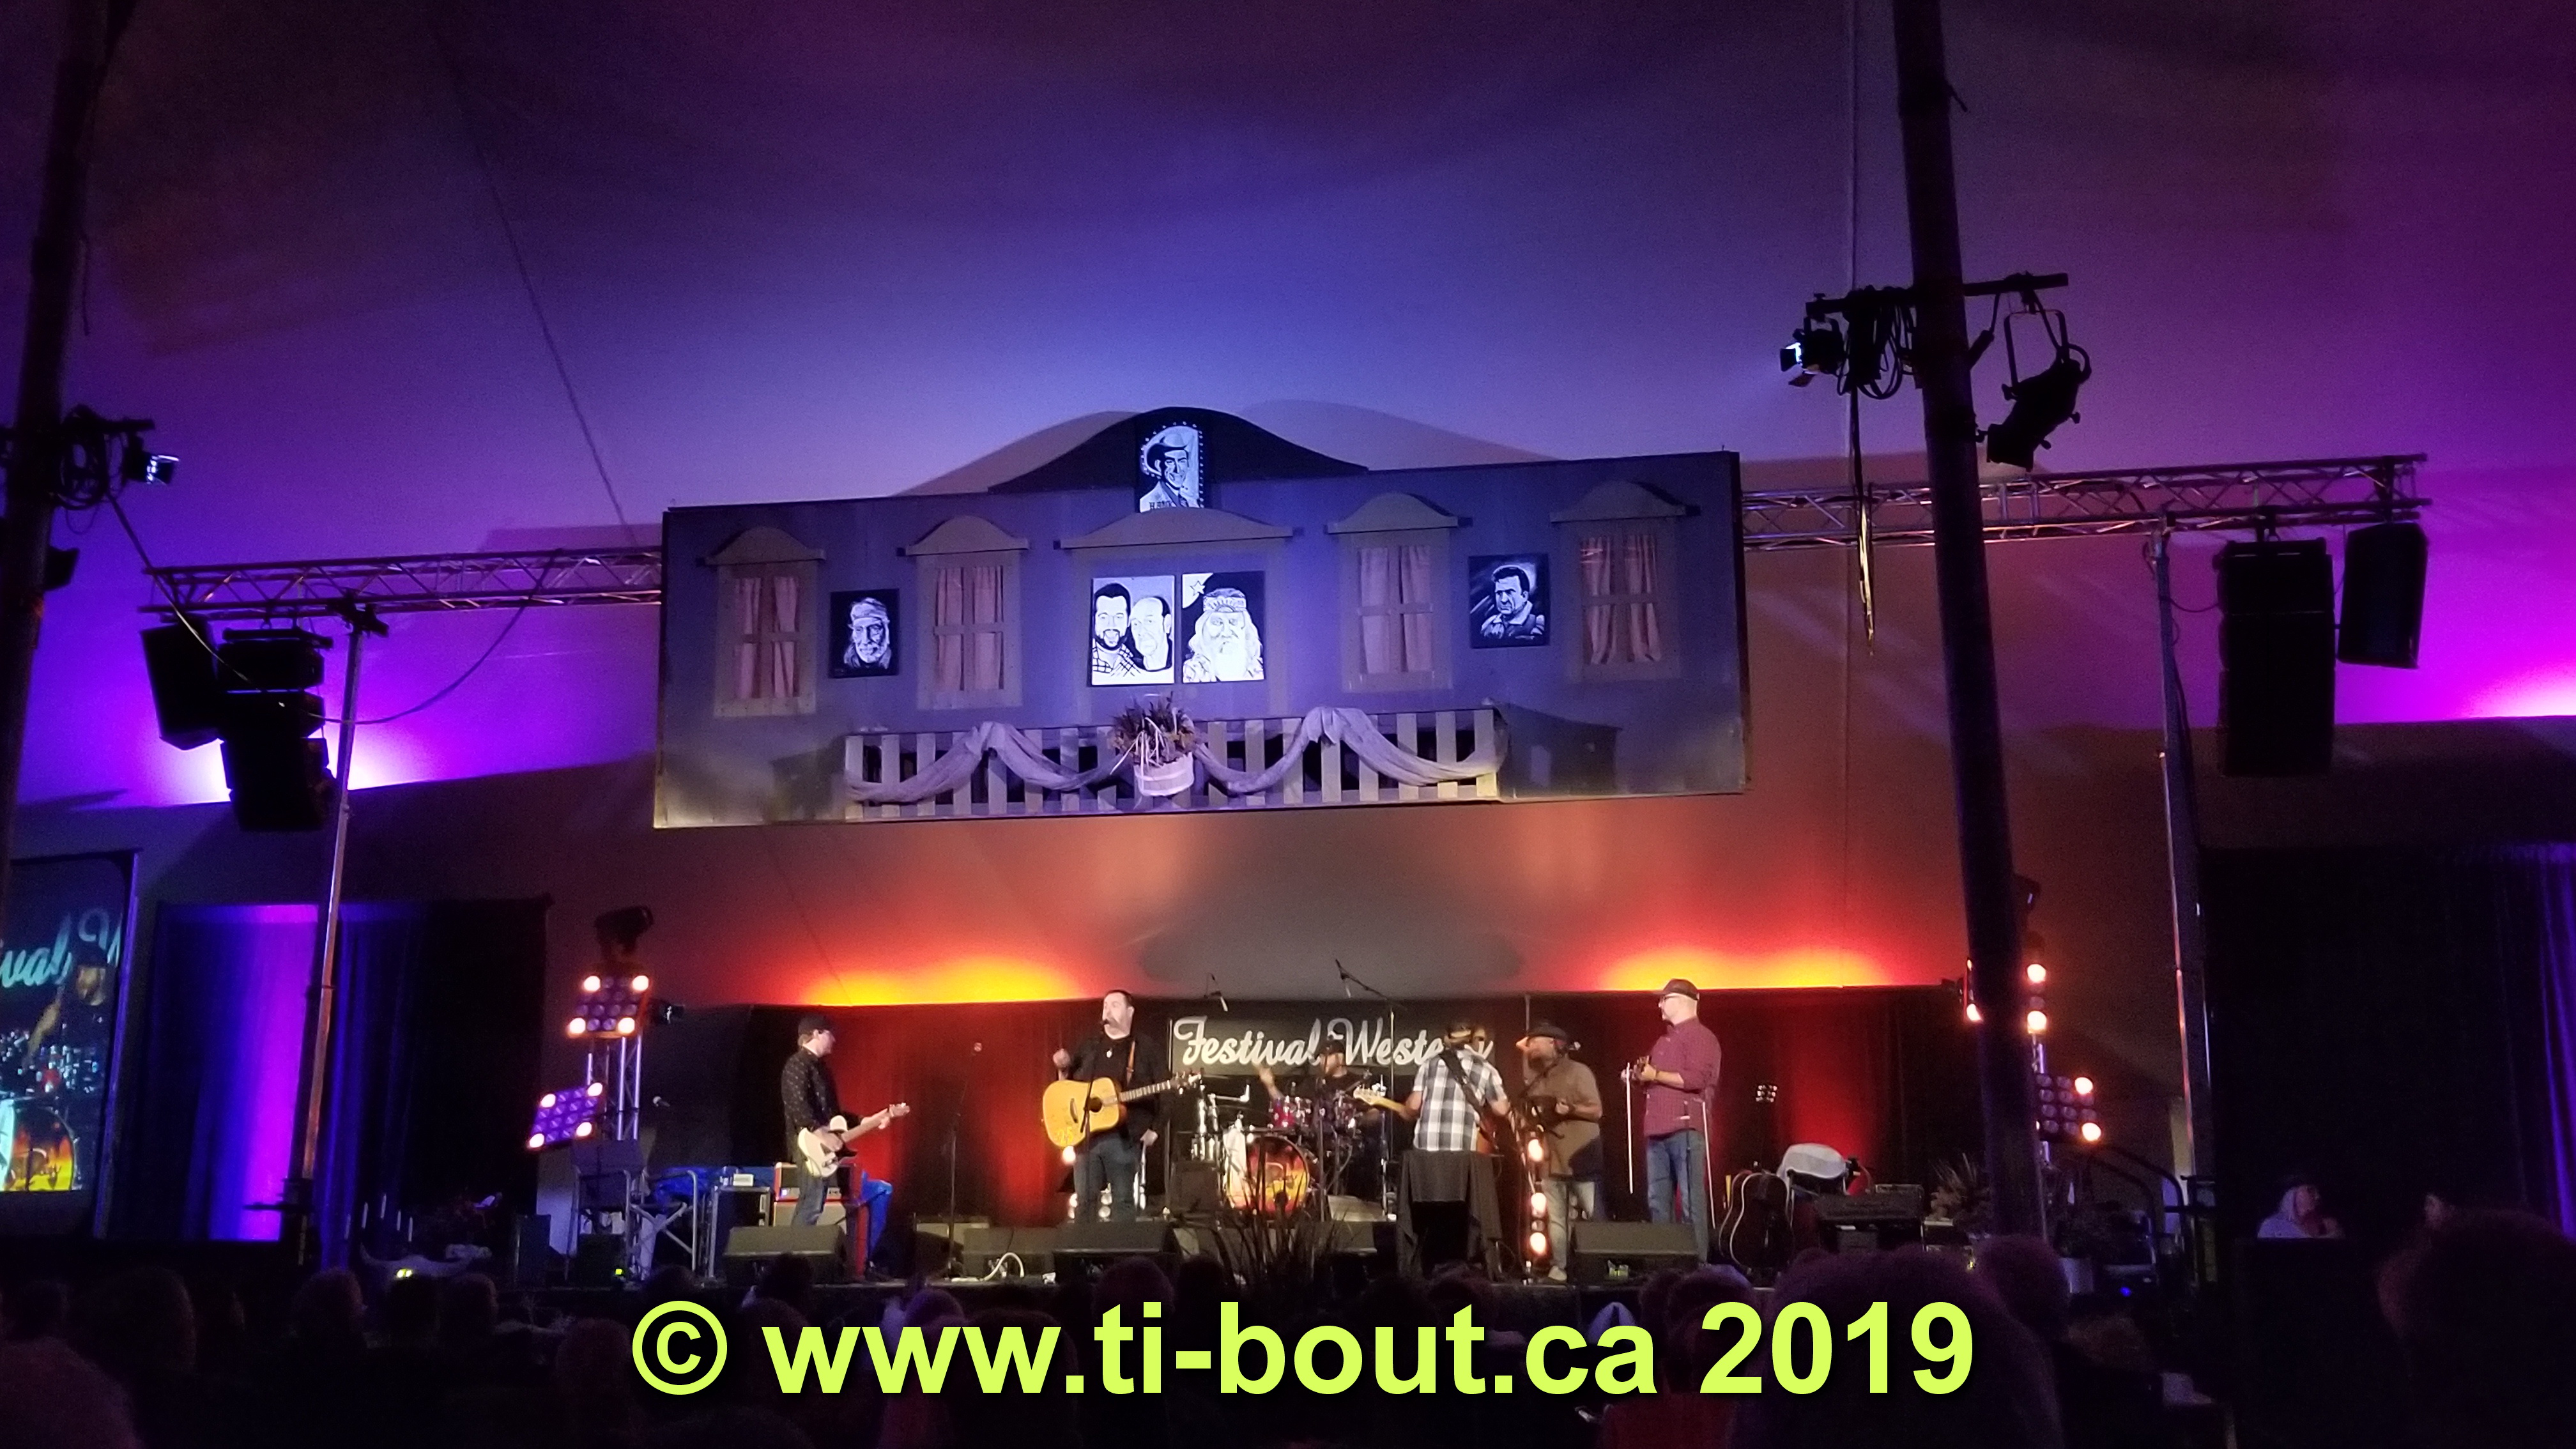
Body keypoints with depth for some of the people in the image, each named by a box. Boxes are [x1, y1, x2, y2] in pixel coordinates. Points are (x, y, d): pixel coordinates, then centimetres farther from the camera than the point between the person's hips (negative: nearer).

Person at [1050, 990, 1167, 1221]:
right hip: (1087, 1135, 4)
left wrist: (1154, 1129, -9)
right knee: (1084, 1200, 3)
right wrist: (1064, 1068, 0)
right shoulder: (1089, 1045, 15)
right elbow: (1067, 1084, 21)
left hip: (1125, 1137, -3)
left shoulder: (1147, 1049, 3)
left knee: (1123, 1199, 0)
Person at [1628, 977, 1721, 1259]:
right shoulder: (1664, 1040, 25)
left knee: (1690, 1202, -9)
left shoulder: (1700, 1036, -3)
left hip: (1686, 1129, -9)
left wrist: (1655, 1074, -12)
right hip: (1658, 1130, 9)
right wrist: (1642, 1074, 12)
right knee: (1657, 1203, 6)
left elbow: (1696, 1079, -17)